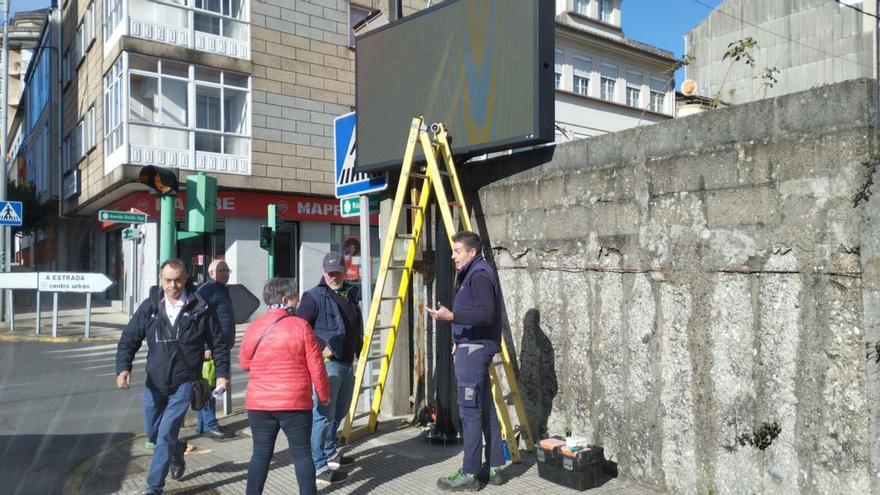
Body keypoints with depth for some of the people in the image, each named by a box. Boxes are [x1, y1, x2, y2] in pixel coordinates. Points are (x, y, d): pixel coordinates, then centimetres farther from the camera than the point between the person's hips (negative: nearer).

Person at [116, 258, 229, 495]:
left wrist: (222, 372, -2)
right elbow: (129, 340, 0)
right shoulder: (150, 307, -1)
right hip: (154, 383, 4)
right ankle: (177, 451, 50)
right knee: (154, 432, 18)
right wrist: (123, 367, -16)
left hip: (183, 384, -4)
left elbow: (218, 343, 1)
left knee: (166, 434, -9)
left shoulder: (200, 308, -8)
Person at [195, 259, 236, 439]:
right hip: (210, 349, -10)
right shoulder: (206, 290, -11)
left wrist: (229, 345, 25)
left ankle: (202, 424, 22)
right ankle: (209, 425, 1)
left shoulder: (222, 290, 20)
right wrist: (205, 346, -24)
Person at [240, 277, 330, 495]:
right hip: (295, 403, -3)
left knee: (261, 454, 13)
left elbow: (245, 363, 16)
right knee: (302, 453, 7)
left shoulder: (253, 328, 2)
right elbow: (316, 367, -6)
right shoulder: (300, 326, -9)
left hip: (258, 403, 4)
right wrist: (324, 395, 7)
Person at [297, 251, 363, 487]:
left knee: (339, 412, 19)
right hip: (327, 363, -8)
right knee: (324, 414, -10)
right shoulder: (314, 297, -10)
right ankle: (318, 466, -4)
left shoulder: (352, 294, 12)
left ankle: (330, 453, 36)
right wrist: (319, 349, -19)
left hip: (347, 363, 8)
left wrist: (357, 349, 14)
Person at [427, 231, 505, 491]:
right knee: (485, 409, 12)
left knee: (470, 410, -7)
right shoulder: (470, 274, 18)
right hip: (472, 347, 11)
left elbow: (487, 313, -23)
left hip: (474, 349, -11)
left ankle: (470, 474, -2)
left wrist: (452, 316, -30)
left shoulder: (480, 274, -13)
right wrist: (459, 340, 19)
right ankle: (494, 467, 18)